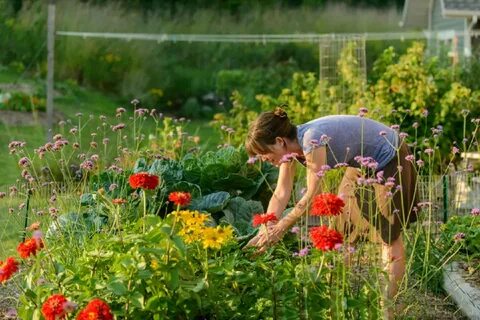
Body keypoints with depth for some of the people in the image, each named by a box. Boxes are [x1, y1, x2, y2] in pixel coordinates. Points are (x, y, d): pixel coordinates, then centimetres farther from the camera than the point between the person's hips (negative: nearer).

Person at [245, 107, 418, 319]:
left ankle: (389, 301, -3)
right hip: (364, 164, 9)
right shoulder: (289, 145, -7)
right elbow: (281, 194, -5)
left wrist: (280, 229, -23)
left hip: (389, 159, -9)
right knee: (344, 224, 11)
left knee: (389, 233, -5)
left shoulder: (312, 142, -34)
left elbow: (312, 198, -30)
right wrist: (264, 232, -11)